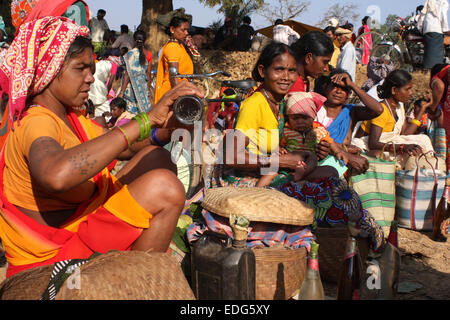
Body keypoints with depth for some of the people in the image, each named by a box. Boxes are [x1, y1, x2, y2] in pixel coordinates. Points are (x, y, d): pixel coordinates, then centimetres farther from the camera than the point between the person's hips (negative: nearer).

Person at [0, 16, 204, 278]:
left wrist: (167, 130, -9)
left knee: (158, 159, 13)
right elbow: (56, 175, -45)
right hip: (53, 257, -10)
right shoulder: (36, 123, -22)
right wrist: (144, 121, -40)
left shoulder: (71, 120, 10)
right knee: (164, 188, -24)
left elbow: (127, 147, 13)